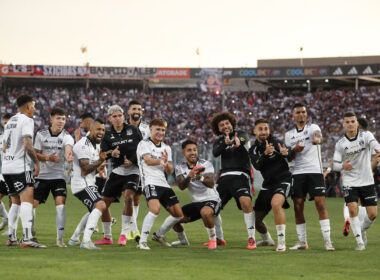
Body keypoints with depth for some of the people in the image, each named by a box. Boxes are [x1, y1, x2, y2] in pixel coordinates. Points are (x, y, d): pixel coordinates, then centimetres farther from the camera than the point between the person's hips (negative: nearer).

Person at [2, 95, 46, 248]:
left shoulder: (10, 121, 20)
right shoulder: (26, 120, -7)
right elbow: (28, 145, -18)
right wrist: (37, 163, -9)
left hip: (6, 166, 9)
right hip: (20, 167, -9)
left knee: (16, 202, 18)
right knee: (27, 200, -15)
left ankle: (11, 237, 18)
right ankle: (27, 238, -27)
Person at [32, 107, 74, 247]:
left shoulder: (67, 137, -3)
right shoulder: (41, 134, 1)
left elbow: (68, 148, -25)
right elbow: (35, 154, 2)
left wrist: (68, 155, -50)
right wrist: (47, 158, -18)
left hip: (58, 176, -1)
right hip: (42, 176, 1)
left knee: (60, 204, -17)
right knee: (32, 204, -2)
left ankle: (60, 238, -8)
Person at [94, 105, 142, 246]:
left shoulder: (132, 130, 3)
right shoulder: (108, 135, 7)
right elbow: (103, 152, -4)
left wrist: (132, 161, -12)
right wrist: (112, 153, -26)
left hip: (132, 170, -3)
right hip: (117, 170, 4)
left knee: (128, 197, -26)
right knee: (103, 202, 2)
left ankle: (123, 235, -18)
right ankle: (107, 237, 19)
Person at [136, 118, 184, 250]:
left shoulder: (166, 148, 19)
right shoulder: (144, 144, 0)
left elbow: (170, 171, 12)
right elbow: (148, 160, -19)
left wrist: (166, 163, -12)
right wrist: (159, 161, -40)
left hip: (164, 184, 7)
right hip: (150, 182, -7)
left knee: (178, 214, 6)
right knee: (155, 209, -30)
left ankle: (159, 235, 27)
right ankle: (142, 241, -22)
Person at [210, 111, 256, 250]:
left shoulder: (241, 135, 5)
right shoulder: (219, 141, 16)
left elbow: (242, 140, -21)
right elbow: (215, 153, -7)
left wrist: (236, 142, -47)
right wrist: (225, 143, -29)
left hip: (239, 175, -5)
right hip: (224, 177, 5)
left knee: (246, 202, -29)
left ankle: (251, 239, -22)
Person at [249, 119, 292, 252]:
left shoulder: (275, 142, -6)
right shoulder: (253, 150, 6)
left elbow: (290, 157, -21)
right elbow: (257, 166, -13)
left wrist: (284, 153, -46)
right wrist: (266, 154, -32)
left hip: (283, 180, -5)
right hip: (267, 184, 5)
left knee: (275, 203, -35)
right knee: (256, 219, 6)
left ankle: (281, 242, -30)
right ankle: (267, 240, 38)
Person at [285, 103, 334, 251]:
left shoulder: (313, 127, 5)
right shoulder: (289, 134, 17)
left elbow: (318, 135, -20)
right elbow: (288, 158, 14)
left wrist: (317, 139, -45)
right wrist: (294, 150, -9)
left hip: (315, 171, -4)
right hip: (298, 173, 4)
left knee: (321, 204, -12)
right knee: (298, 207, 0)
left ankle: (327, 241, -13)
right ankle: (302, 241, 10)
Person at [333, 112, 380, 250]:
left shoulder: (365, 135, -4)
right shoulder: (340, 144, -1)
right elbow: (335, 164, 0)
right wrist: (343, 165, -25)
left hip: (367, 181, 0)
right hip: (349, 182, 0)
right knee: (352, 209, -18)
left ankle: (362, 230, 32)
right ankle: (360, 241, -7)